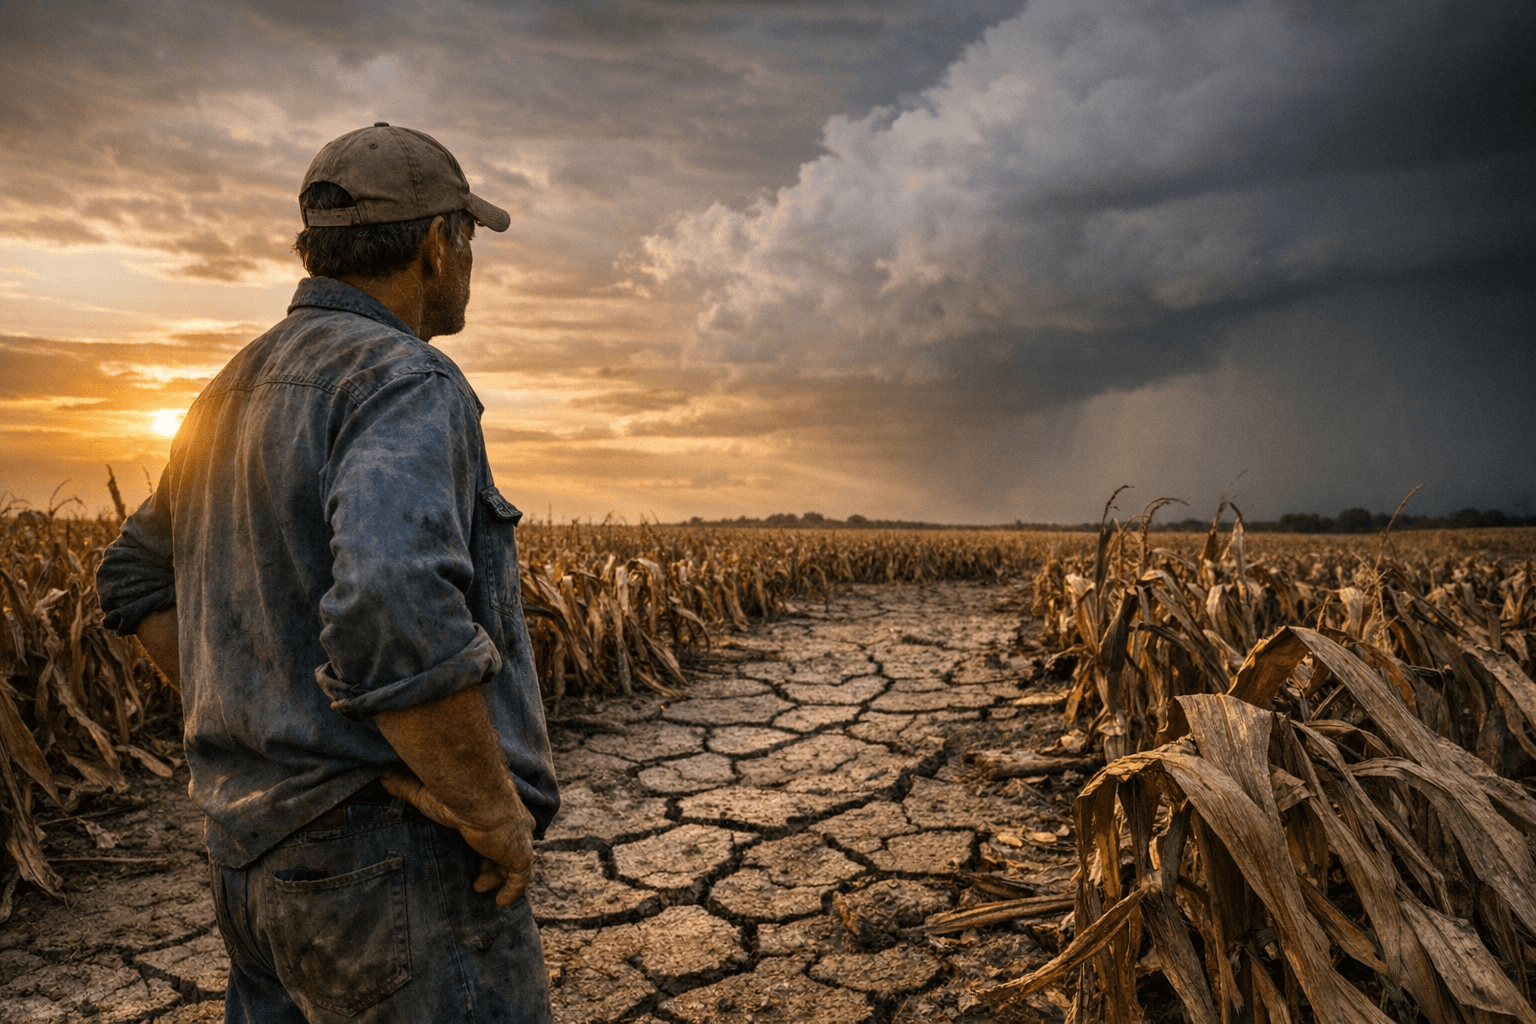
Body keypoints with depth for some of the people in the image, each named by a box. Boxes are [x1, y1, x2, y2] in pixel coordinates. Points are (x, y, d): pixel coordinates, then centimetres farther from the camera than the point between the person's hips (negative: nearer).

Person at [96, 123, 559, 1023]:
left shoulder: (237, 393, 12)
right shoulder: (405, 382, -18)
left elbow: (138, 578, 22)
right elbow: (398, 623, -33)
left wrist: (247, 724, 17)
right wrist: (501, 819, -19)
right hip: (405, 871, -9)